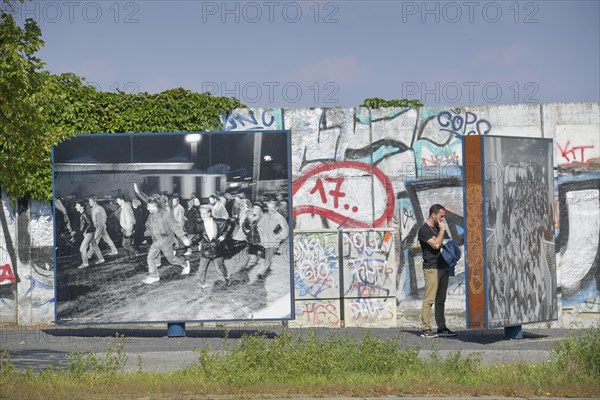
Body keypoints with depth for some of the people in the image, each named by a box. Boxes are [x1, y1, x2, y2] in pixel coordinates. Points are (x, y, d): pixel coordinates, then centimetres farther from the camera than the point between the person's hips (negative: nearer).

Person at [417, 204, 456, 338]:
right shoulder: (424, 230, -7)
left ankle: (441, 327, 13)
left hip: (442, 267, 8)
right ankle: (426, 329, -13)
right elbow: (436, 244, -18)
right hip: (431, 268, -8)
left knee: (441, 300, 10)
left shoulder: (438, 228, 19)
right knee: (429, 299, -11)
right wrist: (442, 230, -8)